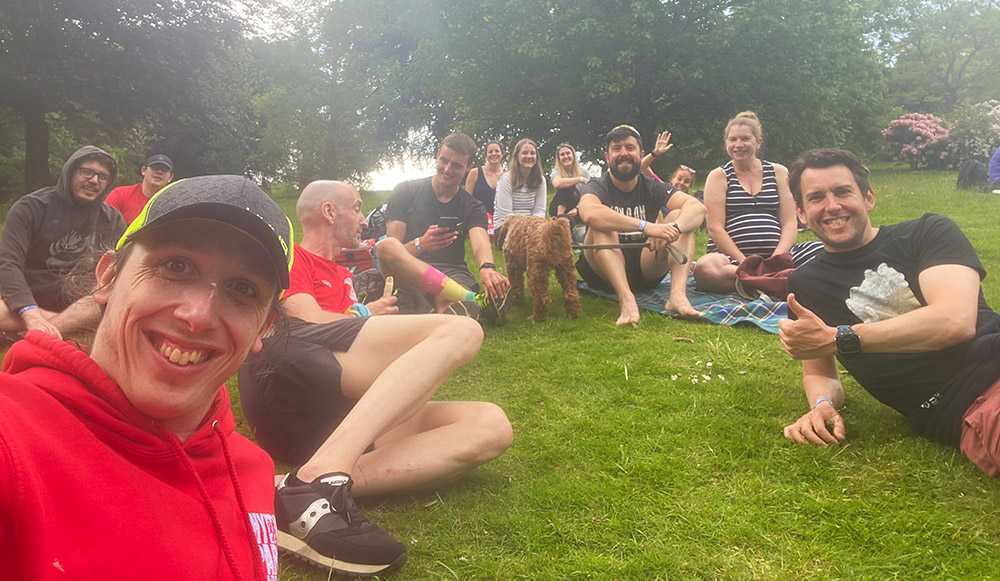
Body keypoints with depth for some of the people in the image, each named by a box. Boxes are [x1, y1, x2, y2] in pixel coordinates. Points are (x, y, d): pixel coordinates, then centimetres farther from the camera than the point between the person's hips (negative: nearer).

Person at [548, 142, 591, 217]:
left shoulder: (584, 172, 2)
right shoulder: (556, 172, -2)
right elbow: (557, 184, -29)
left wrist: (577, 209, -28)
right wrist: (580, 179, -27)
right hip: (560, 207, -2)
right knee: (567, 186, -28)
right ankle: (560, 216, -39)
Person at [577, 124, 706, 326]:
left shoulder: (652, 188, 4)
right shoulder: (597, 188, -6)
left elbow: (698, 207, -14)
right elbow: (589, 213, -33)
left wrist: (673, 227, -37)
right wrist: (646, 226, -42)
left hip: (646, 269, 3)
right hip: (605, 272, -3)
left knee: (680, 216, -14)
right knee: (601, 226, -28)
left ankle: (678, 294, -36)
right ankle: (626, 299, -46)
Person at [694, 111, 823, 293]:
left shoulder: (779, 172, 16)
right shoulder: (719, 176, 8)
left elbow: (790, 224, 8)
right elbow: (715, 228, -3)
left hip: (776, 254, 2)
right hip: (732, 257, -2)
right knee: (705, 269, -37)